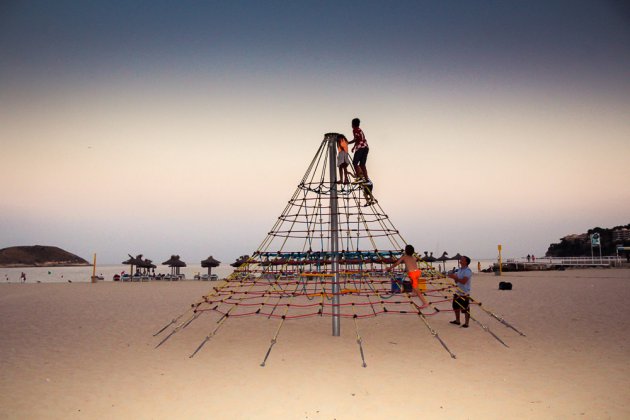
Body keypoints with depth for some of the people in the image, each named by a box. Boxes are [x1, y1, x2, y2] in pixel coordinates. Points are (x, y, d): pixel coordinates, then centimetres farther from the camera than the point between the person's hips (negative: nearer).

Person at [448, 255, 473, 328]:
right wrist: (454, 277, -3)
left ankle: (466, 323, 6)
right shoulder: (459, 270, 12)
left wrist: (455, 277, -23)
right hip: (458, 292, 9)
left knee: (465, 309, -2)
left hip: (465, 293, -9)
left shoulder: (468, 271, -15)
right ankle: (457, 320, 32)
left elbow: (463, 281, -26)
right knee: (456, 307, 18)